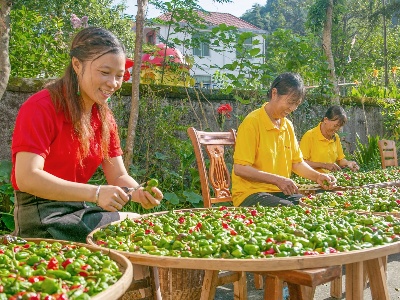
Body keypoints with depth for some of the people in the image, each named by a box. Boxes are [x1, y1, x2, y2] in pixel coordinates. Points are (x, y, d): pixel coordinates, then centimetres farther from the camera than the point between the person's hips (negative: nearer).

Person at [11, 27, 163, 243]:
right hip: (41, 219, -7)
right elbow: (27, 177, -25)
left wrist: (141, 193, -17)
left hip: (79, 209, 7)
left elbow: (118, 176, 6)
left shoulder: (105, 118, 6)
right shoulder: (39, 108, -15)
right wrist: (95, 193, -32)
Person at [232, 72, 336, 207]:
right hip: (251, 193, -7)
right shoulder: (252, 122, -13)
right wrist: (277, 180, -23)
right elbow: (239, 169, -18)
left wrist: (317, 176, 0)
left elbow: (297, 162, 19)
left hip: (280, 192, 8)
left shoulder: (288, 125, 13)